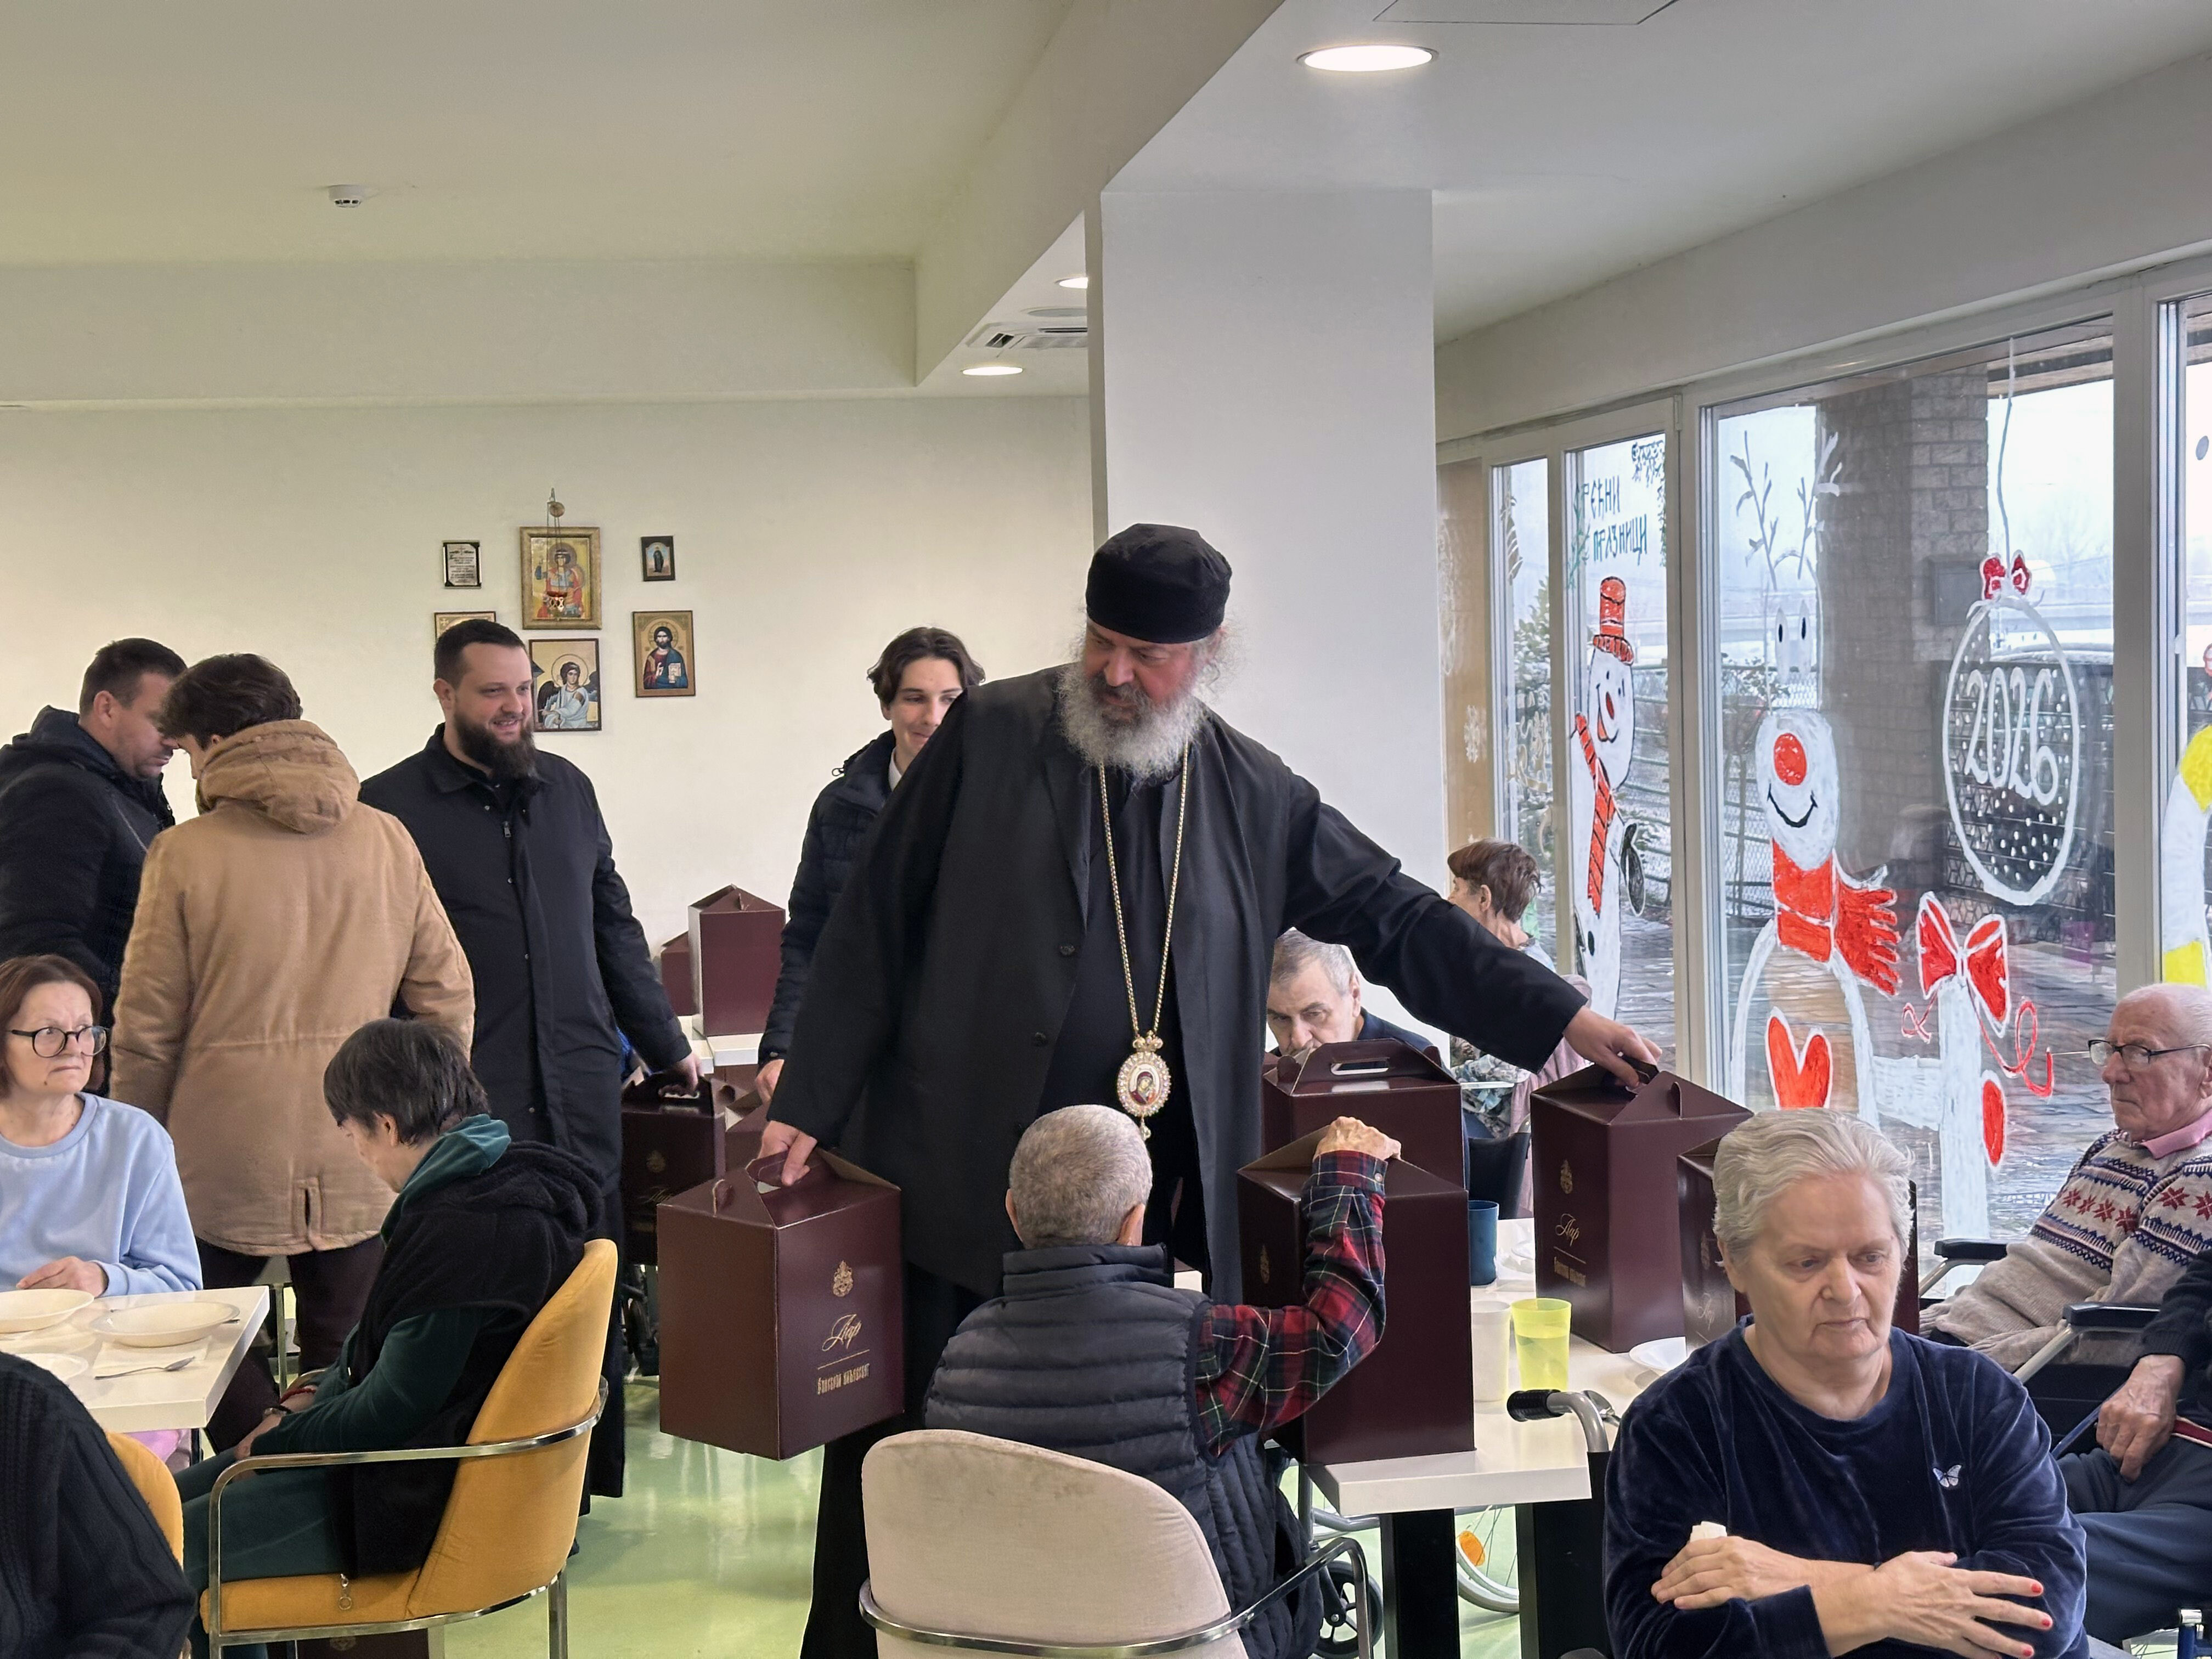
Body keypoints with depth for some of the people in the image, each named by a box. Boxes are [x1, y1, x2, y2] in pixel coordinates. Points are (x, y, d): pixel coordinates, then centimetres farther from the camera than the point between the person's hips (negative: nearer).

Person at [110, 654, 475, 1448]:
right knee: (345, 1355, 12)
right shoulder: (386, 839, 2)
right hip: (359, 1164, 3)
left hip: (227, 1160, -3)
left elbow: (146, 1030, -4)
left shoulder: (186, 853, -7)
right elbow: (447, 995, 3)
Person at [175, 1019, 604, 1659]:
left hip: (413, 1498, -11)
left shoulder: (462, 1231, -26)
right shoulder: (499, 1178, 6)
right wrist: (320, 1392, 8)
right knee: (178, 1494, 18)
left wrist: (278, 1437, -7)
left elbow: (391, 1411, -23)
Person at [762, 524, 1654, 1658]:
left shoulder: (1252, 795, 6)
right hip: (956, 1192, -2)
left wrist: (1566, 1021, 4)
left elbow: (1399, 922, 10)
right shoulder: (992, 735, -2)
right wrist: (808, 1103, -6)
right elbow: (875, 928, -2)